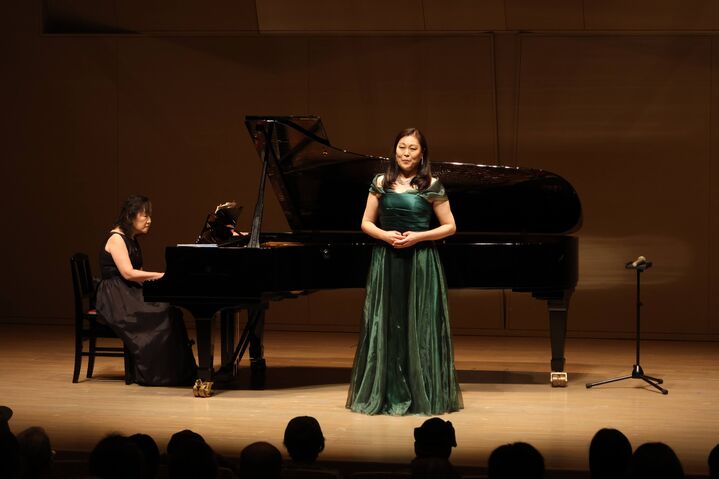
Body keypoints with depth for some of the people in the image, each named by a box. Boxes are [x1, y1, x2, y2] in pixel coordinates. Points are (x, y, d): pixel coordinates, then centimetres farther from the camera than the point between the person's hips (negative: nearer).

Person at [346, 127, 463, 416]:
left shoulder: (431, 186, 0)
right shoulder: (381, 183, 6)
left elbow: (450, 227, 2)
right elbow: (366, 223, 10)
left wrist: (418, 236, -11)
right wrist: (385, 235, -10)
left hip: (420, 263, -2)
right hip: (386, 260, 2)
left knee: (419, 327, 0)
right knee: (386, 325, 3)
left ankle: (422, 394, 9)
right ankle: (386, 393, 12)